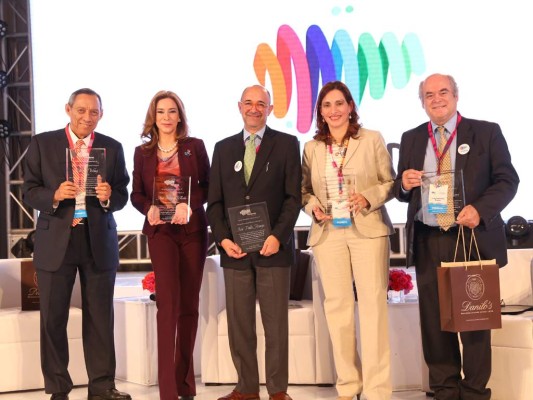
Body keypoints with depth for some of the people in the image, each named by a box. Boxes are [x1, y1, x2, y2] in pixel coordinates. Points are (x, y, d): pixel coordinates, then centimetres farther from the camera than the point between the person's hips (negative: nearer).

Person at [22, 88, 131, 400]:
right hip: (56, 242, -1)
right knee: (53, 318, 4)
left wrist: (108, 197, -15)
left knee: (100, 317, 5)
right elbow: (29, 192, 1)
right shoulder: (42, 144, 3)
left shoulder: (113, 148, 8)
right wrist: (55, 196, -18)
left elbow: (122, 196, 7)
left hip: (99, 242, 1)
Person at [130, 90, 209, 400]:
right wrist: (149, 208, -14)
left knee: (189, 303, 8)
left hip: (192, 229, 1)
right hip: (160, 230, -1)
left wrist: (188, 204, -18)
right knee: (168, 300, -13)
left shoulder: (195, 146, 5)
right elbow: (136, 193, 6)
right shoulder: (143, 152, 7)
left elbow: (207, 186, 0)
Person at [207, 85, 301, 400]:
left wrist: (278, 237, -13)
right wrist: (223, 238, -3)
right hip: (234, 248, 3)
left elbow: (293, 197, -2)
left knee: (276, 322, 1)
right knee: (239, 323, 4)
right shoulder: (224, 148, 14)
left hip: (273, 247, -3)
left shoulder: (287, 144, 4)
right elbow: (215, 201, 11)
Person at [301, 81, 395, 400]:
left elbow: (391, 182, 3)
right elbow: (305, 190, 14)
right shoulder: (312, 148, 11)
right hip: (328, 233, 3)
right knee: (337, 305, 3)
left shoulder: (373, 139, 4)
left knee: (373, 303, -6)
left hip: (368, 229, -2)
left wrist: (368, 198, -14)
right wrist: (313, 206, -6)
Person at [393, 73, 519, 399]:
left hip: (473, 238, -3)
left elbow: (507, 180, -3)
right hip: (427, 242, 3)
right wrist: (405, 184, -9)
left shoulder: (486, 132, 1)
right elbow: (402, 192, 15)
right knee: (434, 319, 7)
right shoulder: (411, 139, 12)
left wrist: (480, 210, -19)